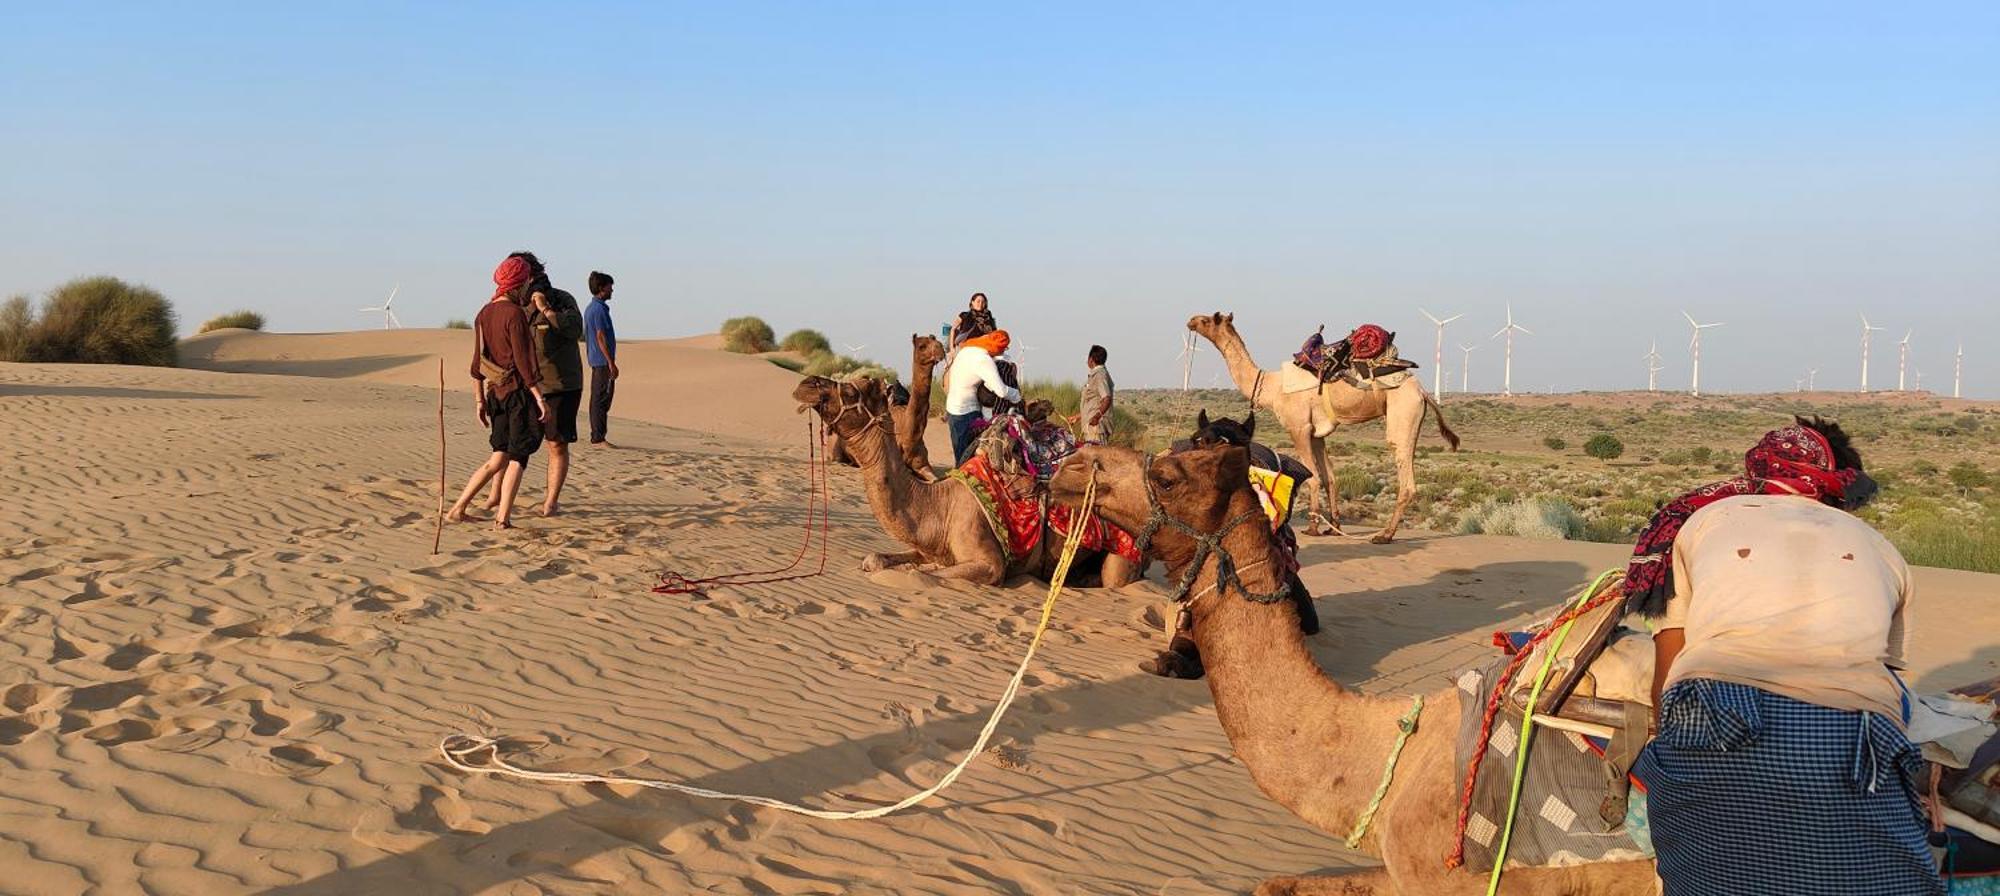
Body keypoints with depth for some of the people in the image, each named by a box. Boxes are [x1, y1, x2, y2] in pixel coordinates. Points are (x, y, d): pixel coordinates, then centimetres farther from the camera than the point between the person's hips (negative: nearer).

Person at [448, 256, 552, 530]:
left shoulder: (484, 314, 10)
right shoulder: (515, 314, -14)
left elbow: (477, 363, 13)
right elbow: (523, 362, -17)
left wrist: (479, 400, 18)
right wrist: (540, 399, -14)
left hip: (496, 393, 7)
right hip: (519, 392, -7)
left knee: (499, 458, 14)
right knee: (518, 458, 2)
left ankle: (458, 509, 12)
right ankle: (503, 518, 0)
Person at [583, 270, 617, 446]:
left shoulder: (590, 308, 15)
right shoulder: (599, 309, -15)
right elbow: (601, 337, -19)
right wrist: (611, 362, -19)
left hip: (596, 361, 10)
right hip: (603, 361, -10)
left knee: (597, 399, 13)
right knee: (602, 400, -7)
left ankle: (596, 436, 17)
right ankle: (598, 437, -6)